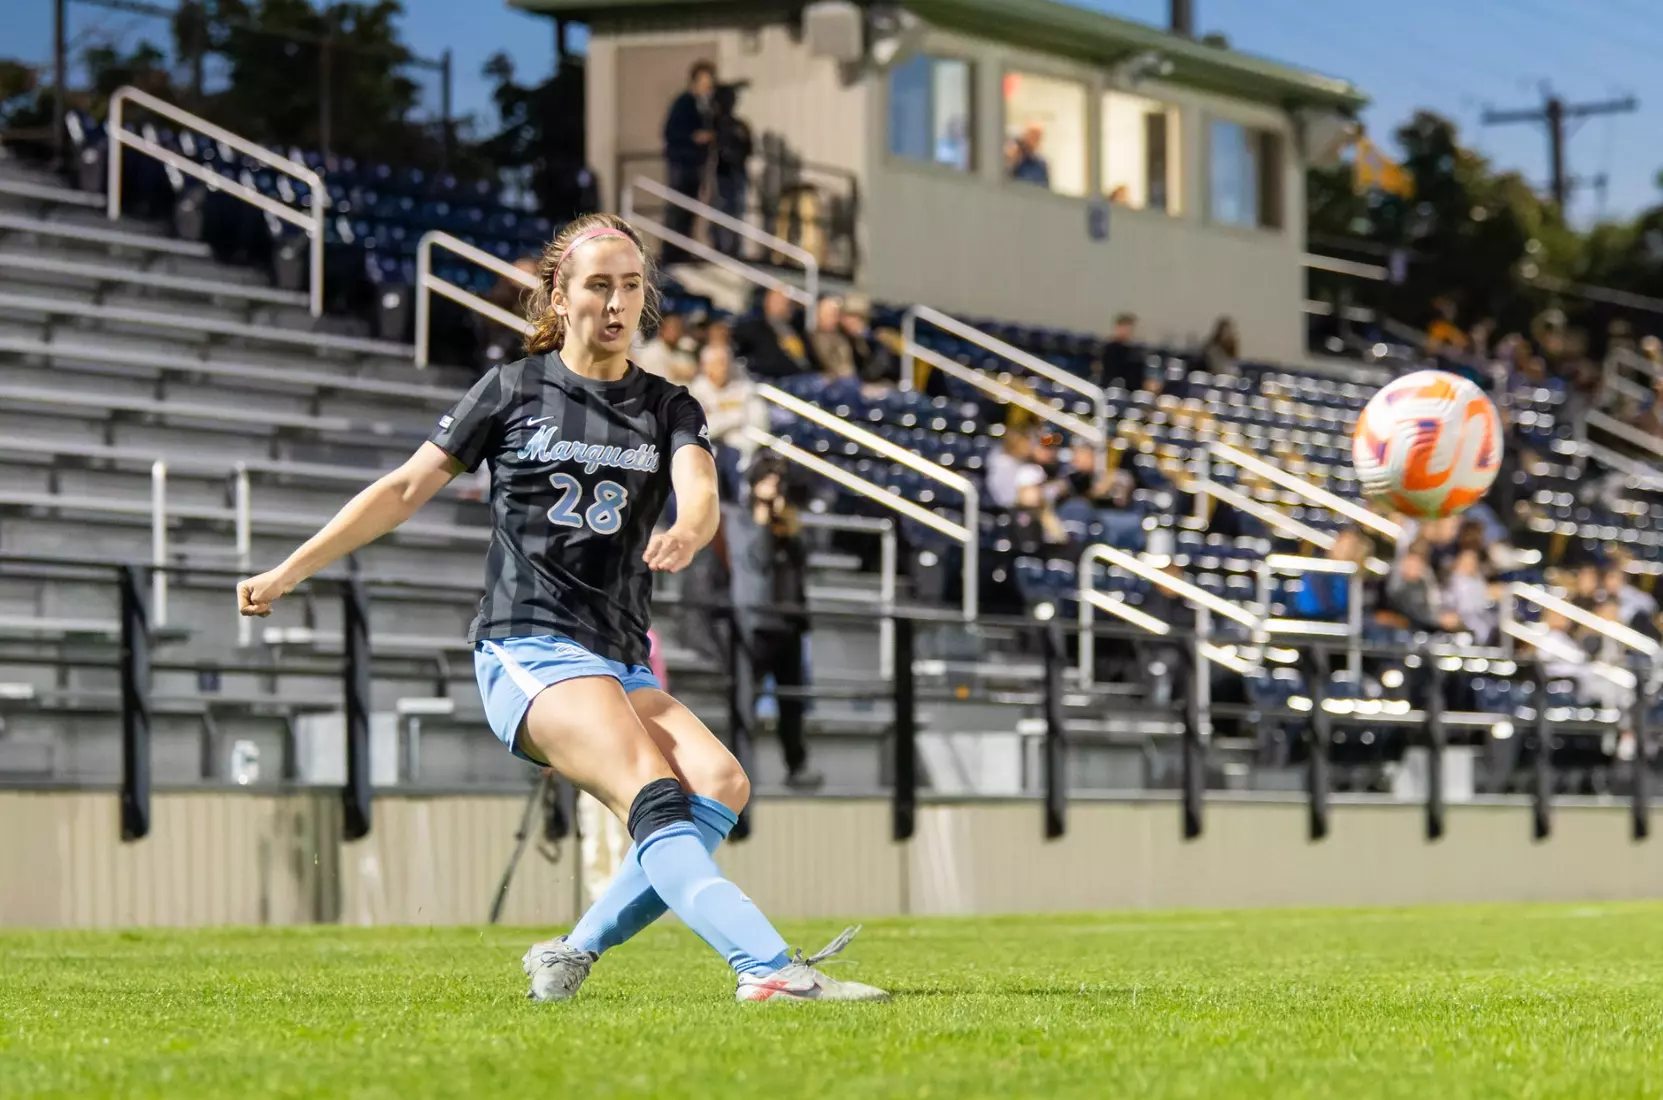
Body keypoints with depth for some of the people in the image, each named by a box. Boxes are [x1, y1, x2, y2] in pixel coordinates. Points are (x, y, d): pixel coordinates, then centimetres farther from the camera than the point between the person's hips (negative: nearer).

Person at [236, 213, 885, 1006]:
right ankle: (769, 967, -44)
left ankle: (575, 954, -14)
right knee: (655, 793, -28)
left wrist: (686, 532, -32)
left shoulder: (669, 408, 13)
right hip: (528, 652, -5)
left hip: (622, 667, 5)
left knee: (720, 783, -22)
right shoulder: (513, 390, 7)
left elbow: (700, 493, -7)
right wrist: (288, 573, 8)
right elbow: (405, 491, 11)